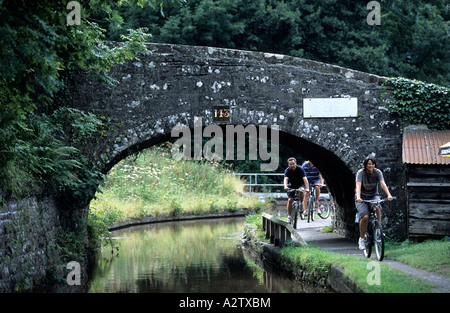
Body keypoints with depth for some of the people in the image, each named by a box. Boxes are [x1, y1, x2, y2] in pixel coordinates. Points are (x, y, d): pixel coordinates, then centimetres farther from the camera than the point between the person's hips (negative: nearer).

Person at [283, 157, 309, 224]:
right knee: (290, 200, -12)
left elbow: (305, 179, -33)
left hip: (300, 185, -1)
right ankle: (289, 216, -1)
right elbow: (286, 179, -35)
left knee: (301, 192, -35)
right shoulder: (287, 170, -19)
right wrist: (285, 186, -56)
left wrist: (307, 188, -48)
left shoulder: (300, 169, -23)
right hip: (291, 185, 2)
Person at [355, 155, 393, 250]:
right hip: (363, 197, -2)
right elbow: (358, 186, -27)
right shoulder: (360, 173, -14)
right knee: (365, 217, -23)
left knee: (377, 207, -34)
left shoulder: (377, 172, -8)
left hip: (374, 196, 2)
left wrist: (389, 195, -38)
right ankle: (361, 239, -5)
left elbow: (383, 184, -21)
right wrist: (358, 197, -46)